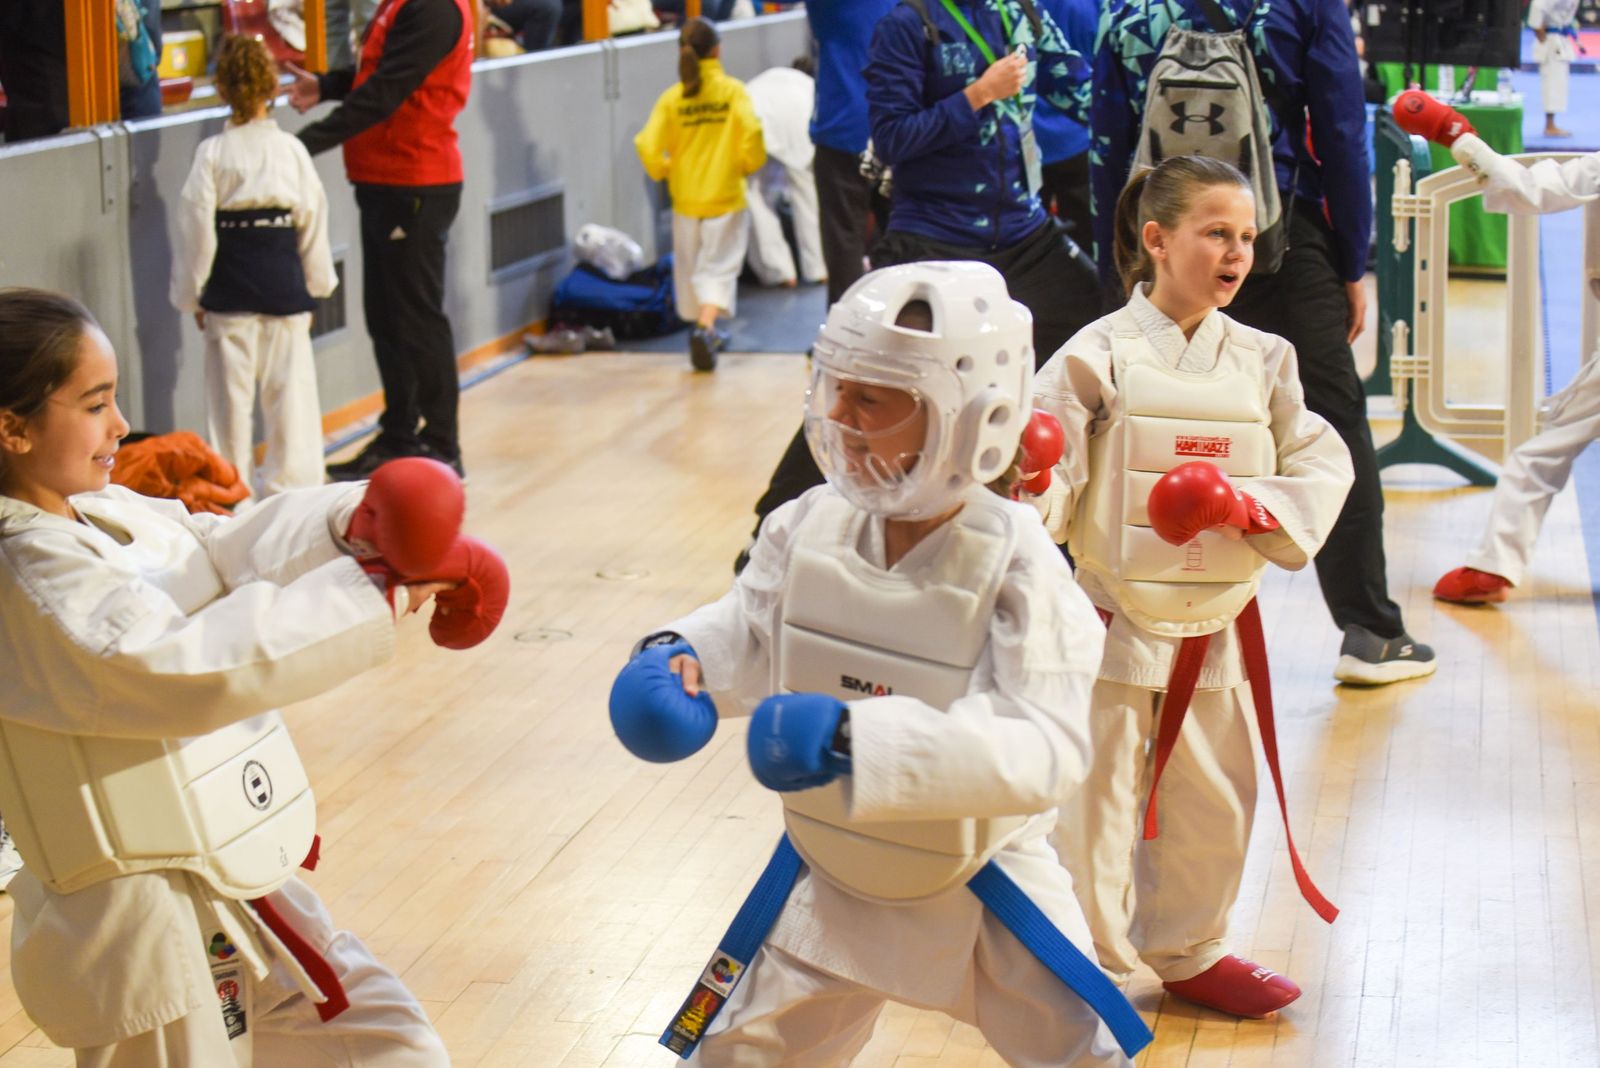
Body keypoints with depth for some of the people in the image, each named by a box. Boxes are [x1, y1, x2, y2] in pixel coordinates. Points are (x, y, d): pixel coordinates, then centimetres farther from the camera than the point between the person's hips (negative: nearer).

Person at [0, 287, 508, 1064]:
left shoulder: (107, 515, 4)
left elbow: (227, 549, -3)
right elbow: (198, 665, -32)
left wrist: (353, 524, -23)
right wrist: (376, 595, -27)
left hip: (236, 894, 10)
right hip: (149, 933, -9)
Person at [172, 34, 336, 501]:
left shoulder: (212, 153, -6)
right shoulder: (291, 150, -2)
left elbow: (196, 228, -4)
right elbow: (312, 223, 4)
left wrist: (191, 295, 7)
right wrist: (316, 285, 16)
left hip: (228, 291, -1)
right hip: (283, 286, 1)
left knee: (230, 392, 6)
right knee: (291, 388, 8)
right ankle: (292, 479, 11)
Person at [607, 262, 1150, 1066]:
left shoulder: (1016, 564, -28)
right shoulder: (808, 528, -13)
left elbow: (1046, 749, -38)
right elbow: (751, 626, 8)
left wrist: (860, 738, -49)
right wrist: (678, 654, -16)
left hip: (978, 886, -4)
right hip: (830, 876, 4)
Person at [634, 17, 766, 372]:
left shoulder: (672, 98, -4)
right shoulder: (733, 90, -8)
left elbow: (648, 146, -11)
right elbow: (751, 132, -19)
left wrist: (662, 170, 10)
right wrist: (750, 163, 1)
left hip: (686, 197, 2)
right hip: (726, 196, -2)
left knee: (691, 267, 18)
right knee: (719, 268, 1)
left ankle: (706, 332, 29)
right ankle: (705, 329, -20)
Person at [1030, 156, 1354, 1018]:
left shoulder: (1261, 361, 2)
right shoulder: (1099, 356, -11)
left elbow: (1324, 464, 2)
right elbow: (1052, 478, -13)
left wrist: (1257, 508, -16)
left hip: (1216, 625, 4)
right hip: (1115, 624, -4)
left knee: (1211, 804, 17)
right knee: (1093, 802, 3)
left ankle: (1187, 952, 38)